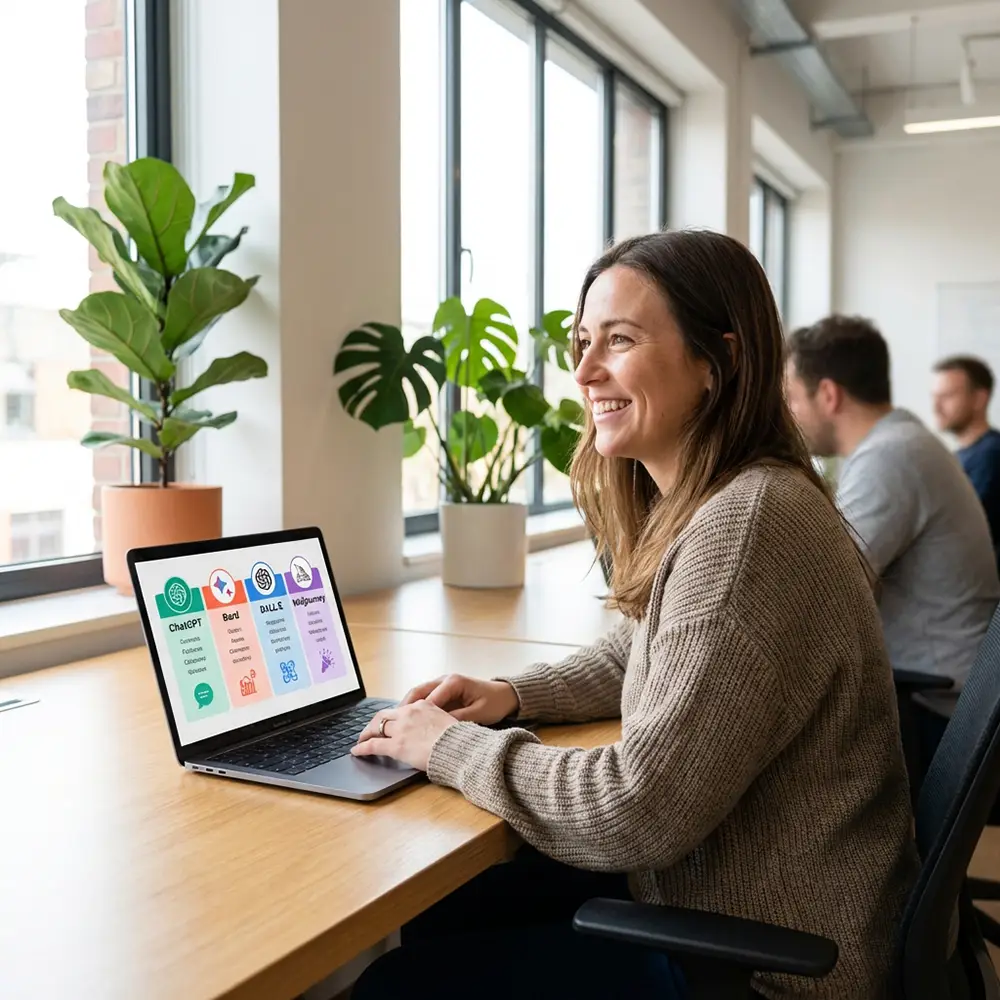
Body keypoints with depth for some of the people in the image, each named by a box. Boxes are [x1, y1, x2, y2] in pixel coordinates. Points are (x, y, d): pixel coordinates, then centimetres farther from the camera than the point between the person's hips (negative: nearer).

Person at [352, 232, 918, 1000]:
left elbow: (637, 812, -28)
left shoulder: (746, 523, -28)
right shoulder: (702, 504, 4)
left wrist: (449, 746, -15)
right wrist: (512, 696, 3)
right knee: (435, 916, 17)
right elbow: (640, 658, 20)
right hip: (706, 888, 9)